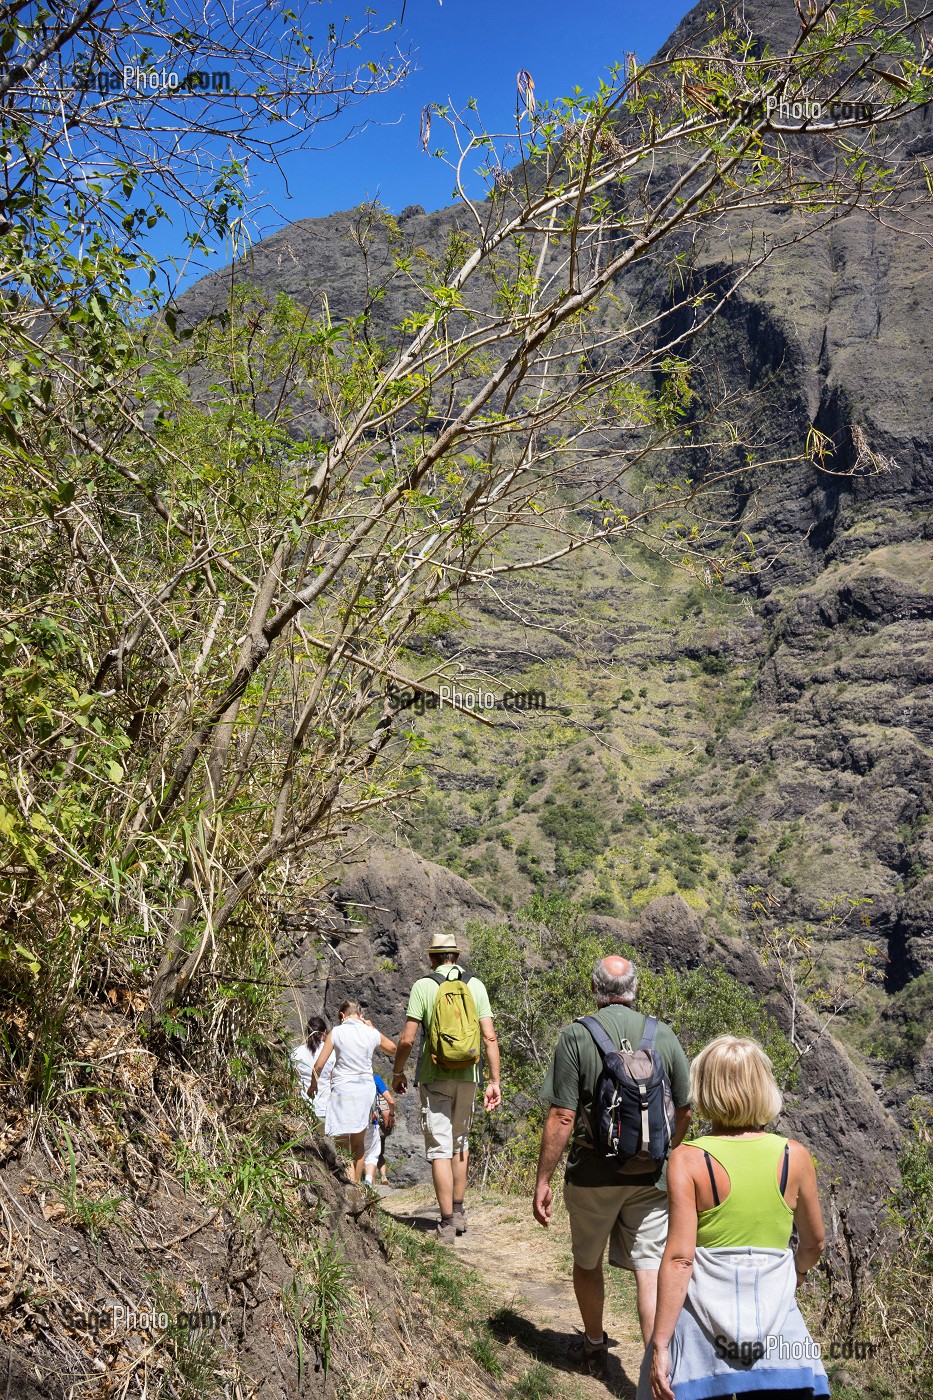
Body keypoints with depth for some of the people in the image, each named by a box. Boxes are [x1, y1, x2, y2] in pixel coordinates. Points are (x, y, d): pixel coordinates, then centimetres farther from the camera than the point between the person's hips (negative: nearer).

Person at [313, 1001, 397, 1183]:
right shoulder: (372, 1033, 1)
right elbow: (392, 1049, 21)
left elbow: (318, 1066, -5)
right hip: (365, 1090, 3)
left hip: (342, 1090, -3)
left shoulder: (336, 1033, -6)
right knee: (358, 1144, 18)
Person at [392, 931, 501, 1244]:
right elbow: (490, 1037, -3)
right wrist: (494, 1082, 1)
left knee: (439, 1149, 1)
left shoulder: (423, 986, -5)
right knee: (460, 1142, 21)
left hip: (435, 1076, -3)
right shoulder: (476, 986, 3)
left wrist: (398, 1072, 7)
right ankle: (458, 1212, 29)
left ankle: (447, 1224, 2)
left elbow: (407, 1039, -9)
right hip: (467, 1076, 4)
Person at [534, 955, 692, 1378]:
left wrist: (543, 1180, -8)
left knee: (587, 1261, 20)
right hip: (651, 1176, 2)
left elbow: (562, 1117, -16)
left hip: (593, 1174, -2)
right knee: (651, 1270, 6)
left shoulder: (576, 1036, -13)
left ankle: (594, 1347, 38)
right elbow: (685, 1110, 6)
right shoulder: (664, 1036, -2)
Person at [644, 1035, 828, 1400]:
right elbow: (814, 1242, 10)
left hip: (704, 1325, -2)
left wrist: (659, 1345, -10)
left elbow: (679, 1258, -15)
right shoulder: (794, 1157, -5)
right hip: (777, 1326, 2)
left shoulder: (688, 1160, -13)